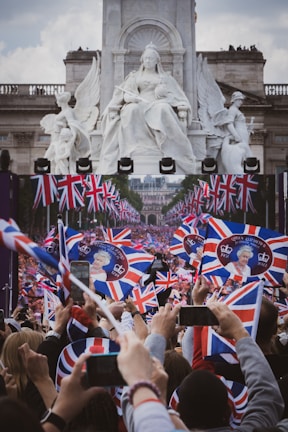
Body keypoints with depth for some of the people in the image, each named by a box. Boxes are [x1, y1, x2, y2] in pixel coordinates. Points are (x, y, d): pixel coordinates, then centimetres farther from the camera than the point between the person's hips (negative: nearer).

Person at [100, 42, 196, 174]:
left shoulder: (165, 77, 25)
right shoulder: (134, 76, 26)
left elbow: (176, 95, 10)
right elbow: (125, 94, 12)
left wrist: (164, 92, -11)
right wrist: (130, 97, -12)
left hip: (159, 105, -1)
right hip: (139, 105, 1)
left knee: (163, 109, -40)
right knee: (131, 110, -38)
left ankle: (172, 153, -45)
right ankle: (133, 150, -44)